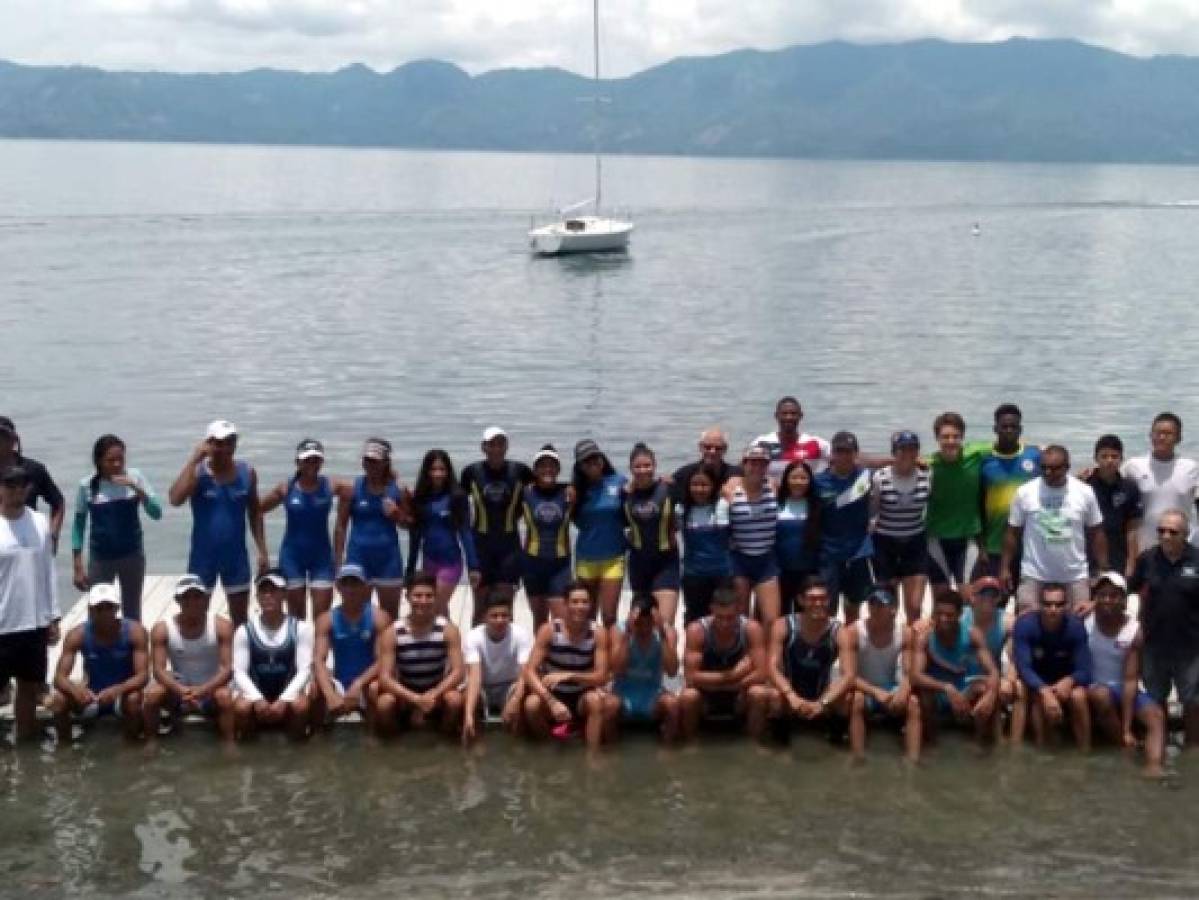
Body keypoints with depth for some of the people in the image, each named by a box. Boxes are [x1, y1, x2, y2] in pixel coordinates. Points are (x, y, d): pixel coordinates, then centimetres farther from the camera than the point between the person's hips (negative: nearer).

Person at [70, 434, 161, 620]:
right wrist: (78, 567, -5)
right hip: (100, 558, -1)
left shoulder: (134, 478, -7)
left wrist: (136, 488, -25)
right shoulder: (87, 485, -9)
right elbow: (79, 526, -2)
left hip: (132, 555, 1)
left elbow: (156, 513, -10)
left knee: (132, 613, 13)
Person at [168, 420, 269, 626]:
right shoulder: (198, 471, -11)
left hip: (236, 555, 3)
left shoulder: (247, 472, -2)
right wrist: (194, 458, -25)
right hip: (203, 555, -2)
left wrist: (262, 550, 5)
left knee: (240, 619, 11)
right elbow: (175, 499, -30)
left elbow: (255, 512, 9)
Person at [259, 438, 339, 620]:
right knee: (296, 615, 7)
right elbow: (257, 510, 3)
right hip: (292, 554, 0)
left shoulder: (330, 486, -4)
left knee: (322, 616, -2)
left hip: (321, 554, 0)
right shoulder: (286, 488, -5)